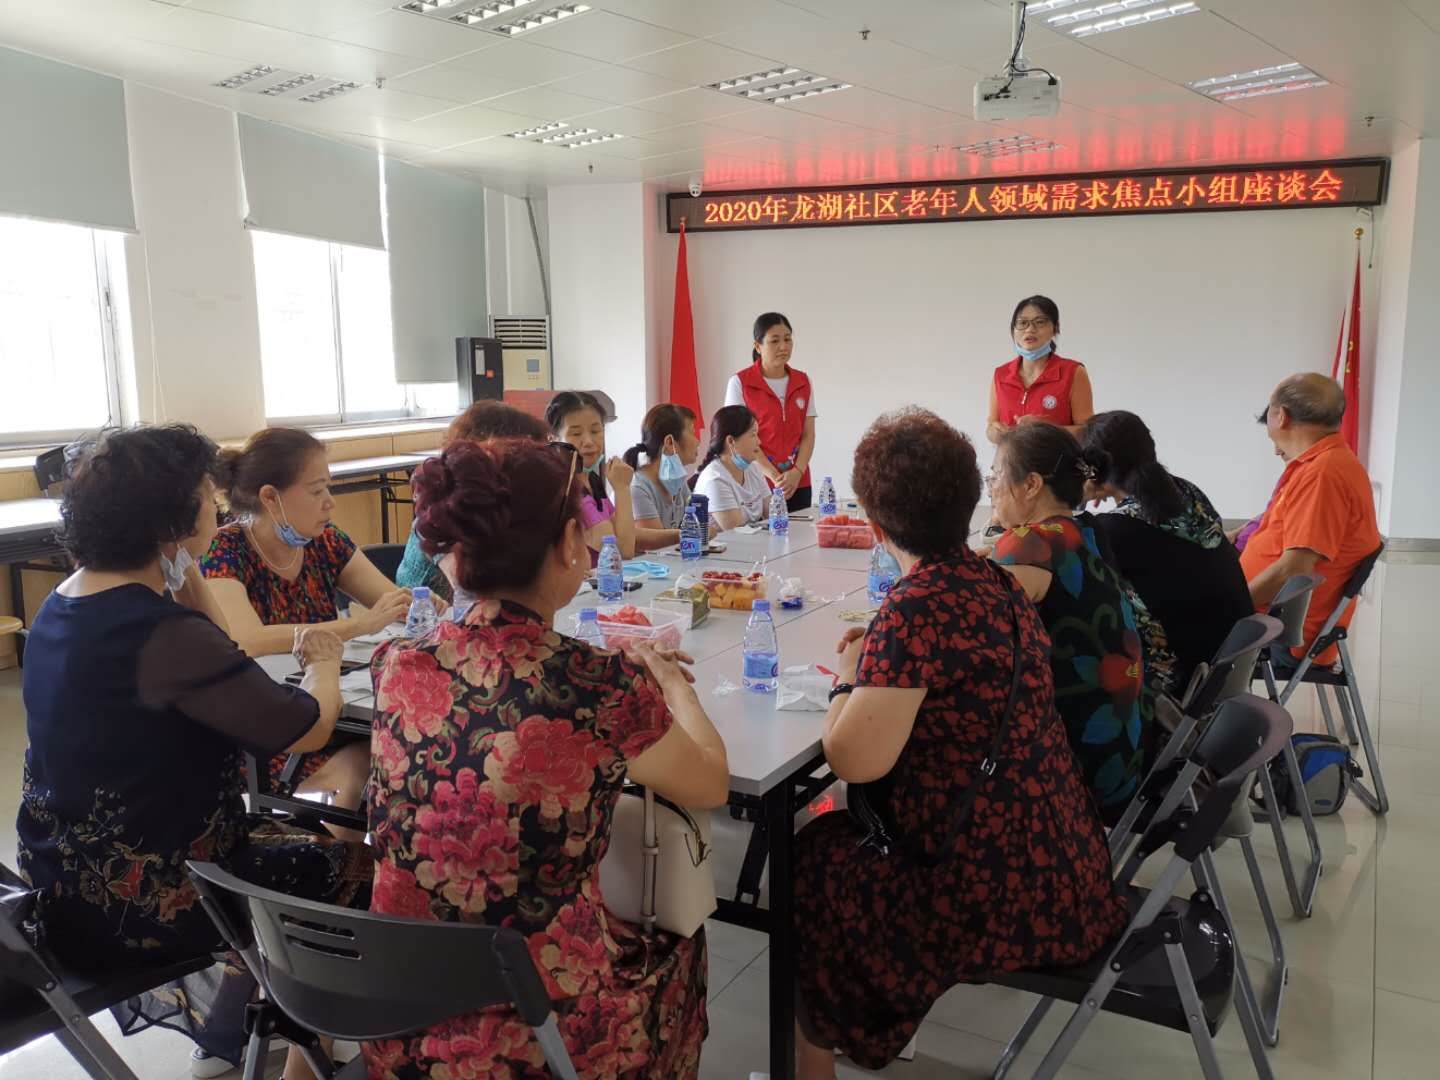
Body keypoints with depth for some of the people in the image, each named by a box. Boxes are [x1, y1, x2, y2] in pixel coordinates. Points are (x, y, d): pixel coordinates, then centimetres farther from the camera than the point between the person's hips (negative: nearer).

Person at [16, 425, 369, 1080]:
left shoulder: (63, 606, 2)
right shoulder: (161, 632, -28)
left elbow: (211, 673, 10)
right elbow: (308, 728, -22)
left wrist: (184, 573, 2)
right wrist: (324, 666, -2)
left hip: (72, 887, 9)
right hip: (138, 908, -9)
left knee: (282, 835, 26)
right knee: (357, 868, 6)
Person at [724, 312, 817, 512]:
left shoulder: (803, 381, 9)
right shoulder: (740, 382, -4)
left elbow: (808, 434, 7)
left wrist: (797, 472, -10)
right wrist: (775, 477, -15)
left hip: (798, 483, 4)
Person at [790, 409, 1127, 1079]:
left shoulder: (916, 606, -23)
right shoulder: (994, 580, 3)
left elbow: (854, 759, -26)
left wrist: (850, 676, -9)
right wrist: (878, 659, 10)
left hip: (994, 899, -8)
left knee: (802, 869, 13)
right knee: (835, 838, 25)